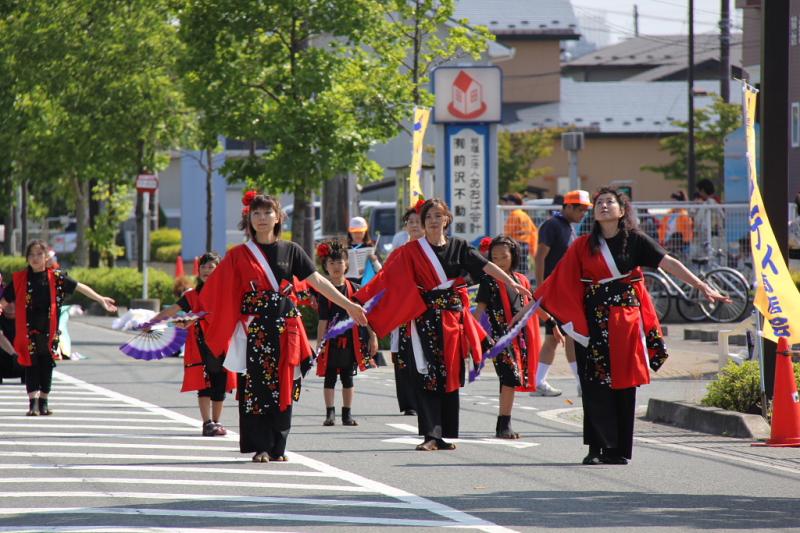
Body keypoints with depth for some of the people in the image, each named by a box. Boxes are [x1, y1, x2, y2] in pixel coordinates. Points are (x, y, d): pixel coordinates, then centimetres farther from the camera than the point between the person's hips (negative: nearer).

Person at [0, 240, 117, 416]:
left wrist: (101, 299, -1)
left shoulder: (56, 277, 3)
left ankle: (43, 402, 18)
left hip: (49, 331, 1)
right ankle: (33, 403, -6)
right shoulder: (20, 279, 1)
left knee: (47, 366, 7)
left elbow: (79, 287, 4)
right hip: (28, 331, -1)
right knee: (31, 365, -5)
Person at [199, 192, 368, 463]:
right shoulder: (239, 255, 4)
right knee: (256, 386, -5)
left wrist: (349, 305, 1)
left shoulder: (290, 250, 8)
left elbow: (318, 281, 6)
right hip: (254, 327, -2)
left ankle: (277, 448, 8)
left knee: (282, 386, 1)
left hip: (285, 326, 2)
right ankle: (260, 447, -1)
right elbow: (215, 293, 2)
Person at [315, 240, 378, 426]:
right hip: (332, 340, -2)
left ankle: (347, 414, 13)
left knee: (348, 376, 8)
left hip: (351, 339, 2)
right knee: (330, 376, 3)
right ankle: (330, 413, 6)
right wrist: (320, 344, -9)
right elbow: (323, 321, -6)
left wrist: (372, 337, 3)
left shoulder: (354, 289, 2)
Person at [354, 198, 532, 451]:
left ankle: (446, 435, 12)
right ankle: (431, 435, -13)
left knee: (451, 376, 5)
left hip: (453, 317, 3)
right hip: (425, 318, -3)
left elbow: (487, 266, 0)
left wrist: (511, 282, -14)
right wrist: (361, 300, -12)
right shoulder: (412, 251, 2)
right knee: (428, 376, -10)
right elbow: (386, 278, -4)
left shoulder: (459, 247, 8)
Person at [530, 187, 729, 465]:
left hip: (626, 321, 0)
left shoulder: (636, 241, 3)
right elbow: (558, 281, 8)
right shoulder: (583, 246, 6)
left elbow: (670, 263, -4)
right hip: (593, 322, 0)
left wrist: (703, 287, -11)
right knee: (595, 385, -6)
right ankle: (597, 448, -4)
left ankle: (619, 450, 8)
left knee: (623, 385, 1)